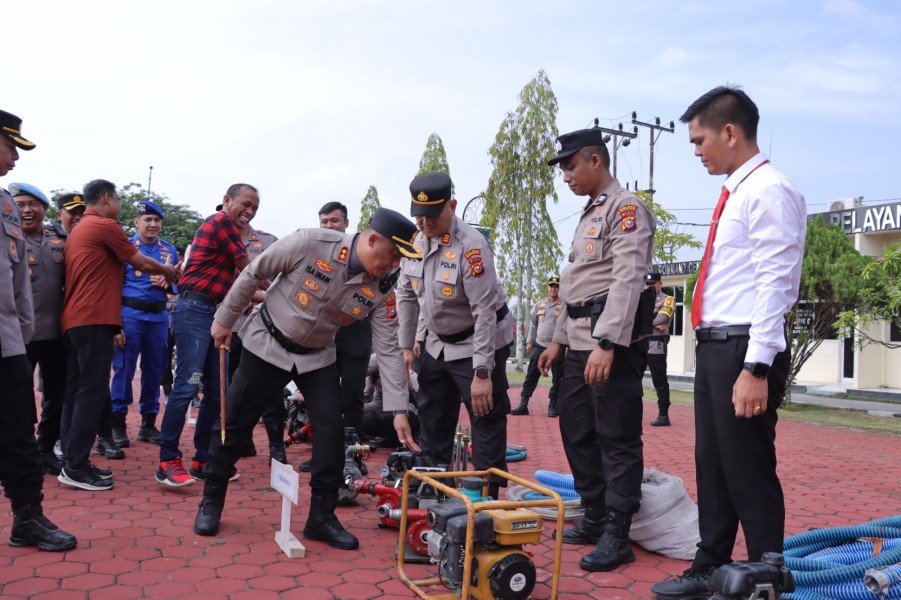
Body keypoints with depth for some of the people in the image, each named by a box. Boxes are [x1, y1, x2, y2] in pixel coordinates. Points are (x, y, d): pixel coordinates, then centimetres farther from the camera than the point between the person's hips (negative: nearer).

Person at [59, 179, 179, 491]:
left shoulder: (78, 230, 20)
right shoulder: (105, 226, -7)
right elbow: (143, 264, -2)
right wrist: (171, 272, 15)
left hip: (74, 320, 10)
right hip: (94, 319, -9)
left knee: (75, 390, 9)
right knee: (92, 390, -9)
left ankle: (72, 460, 12)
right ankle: (76, 466, -9)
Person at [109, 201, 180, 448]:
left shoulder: (170, 250, 10)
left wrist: (168, 283, -10)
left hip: (159, 316, 4)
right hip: (130, 314, -4)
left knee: (155, 369, 8)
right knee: (123, 368, -2)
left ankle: (148, 423, 19)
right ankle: (118, 423, 7)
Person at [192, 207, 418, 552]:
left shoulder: (381, 292, -15)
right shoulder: (310, 244, -26)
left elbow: (389, 350, -14)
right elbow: (254, 274, -13)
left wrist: (398, 411, -19)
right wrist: (224, 319, -4)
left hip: (316, 358, 3)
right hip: (267, 345, -3)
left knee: (332, 429, -7)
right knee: (235, 422, 5)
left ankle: (322, 517, 7)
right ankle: (211, 502, 25)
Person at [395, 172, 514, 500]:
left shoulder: (471, 246, -25)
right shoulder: (415, 241, -2)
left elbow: (484, 312, -26)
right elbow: (406, 296, 9)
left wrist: (482, 373, -26)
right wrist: (405, 346, 6)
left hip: (478, 344, -7)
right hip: (438, 344, 8)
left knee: (487, 427, -3)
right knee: (432, 423, 16)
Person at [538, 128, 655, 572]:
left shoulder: (626, 208, -8)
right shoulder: (589, 215, 21)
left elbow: (628, 279, -19)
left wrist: (607, 343, -26)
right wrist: (559, 339, 23)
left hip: (614, 341, -10)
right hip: (582, 342, 10)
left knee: (617, 440, -3)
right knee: (576, 431, 14)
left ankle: (616, 536, 5)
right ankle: (595, 517, 27)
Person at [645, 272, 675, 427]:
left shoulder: (668, 300, 2)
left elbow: (661, 318, -15)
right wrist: (654, 323, -10)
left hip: (656, 345, -6)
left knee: (659, 381, -2)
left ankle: (663, 415, 2)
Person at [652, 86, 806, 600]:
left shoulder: (769, 190, -12)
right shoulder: (736, 193, 17)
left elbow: (776, 283, -19)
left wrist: (757, 368, -23)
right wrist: (717, 355, 16)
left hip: (743, 350, -10)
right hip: (715, 346, 10)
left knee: (749, 474, 0)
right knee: (712, 467, 17)